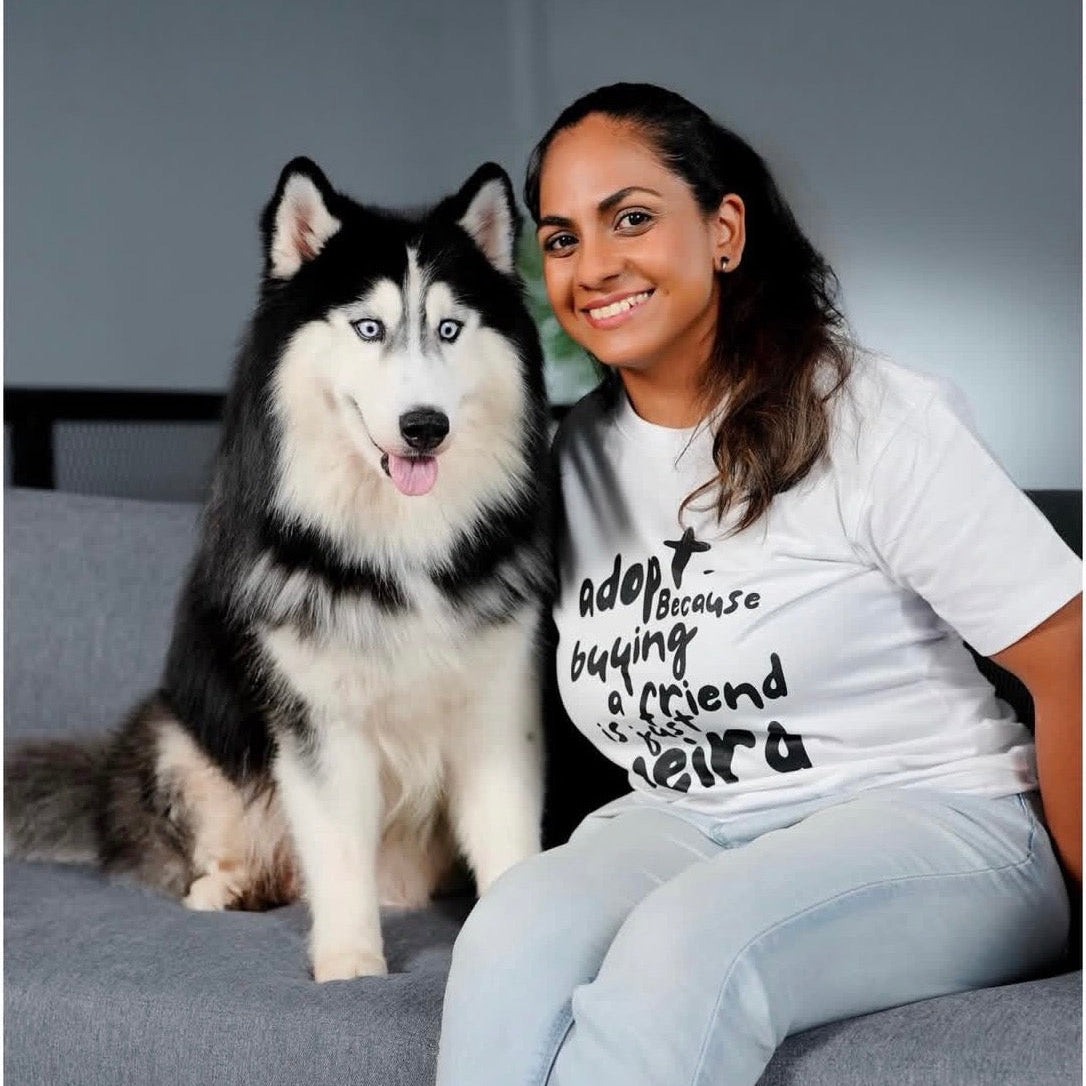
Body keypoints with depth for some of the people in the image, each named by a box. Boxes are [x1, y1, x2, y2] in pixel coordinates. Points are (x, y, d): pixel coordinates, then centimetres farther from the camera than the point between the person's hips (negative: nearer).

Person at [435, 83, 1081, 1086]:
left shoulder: (876, 419, -9)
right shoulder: (570, 460, 8)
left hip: (930, 817, -4)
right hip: (680, 825, 5)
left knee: (688, 941, -35)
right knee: (514, 931, -29)